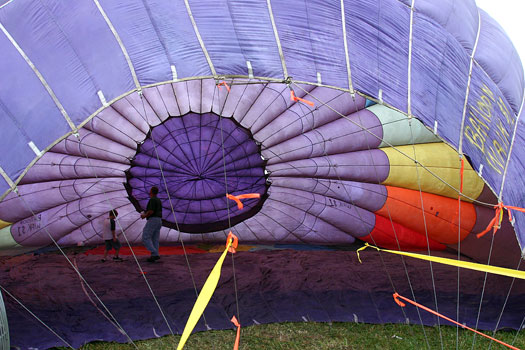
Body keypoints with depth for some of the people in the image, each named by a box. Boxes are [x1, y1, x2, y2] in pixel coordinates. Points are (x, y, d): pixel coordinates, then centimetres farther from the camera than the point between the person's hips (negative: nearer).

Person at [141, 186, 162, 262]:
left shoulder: (152, 200, -12)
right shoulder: (158, 200, 18)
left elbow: (151, 211, -22)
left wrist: (145, 215, -2)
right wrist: (145, 214, 21)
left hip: (152, 220, -9)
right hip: (159, 221, 9)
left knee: (145, 238, -7)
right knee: (155, 239, 7)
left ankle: (154, 254, -17)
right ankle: (155, 256, 2)